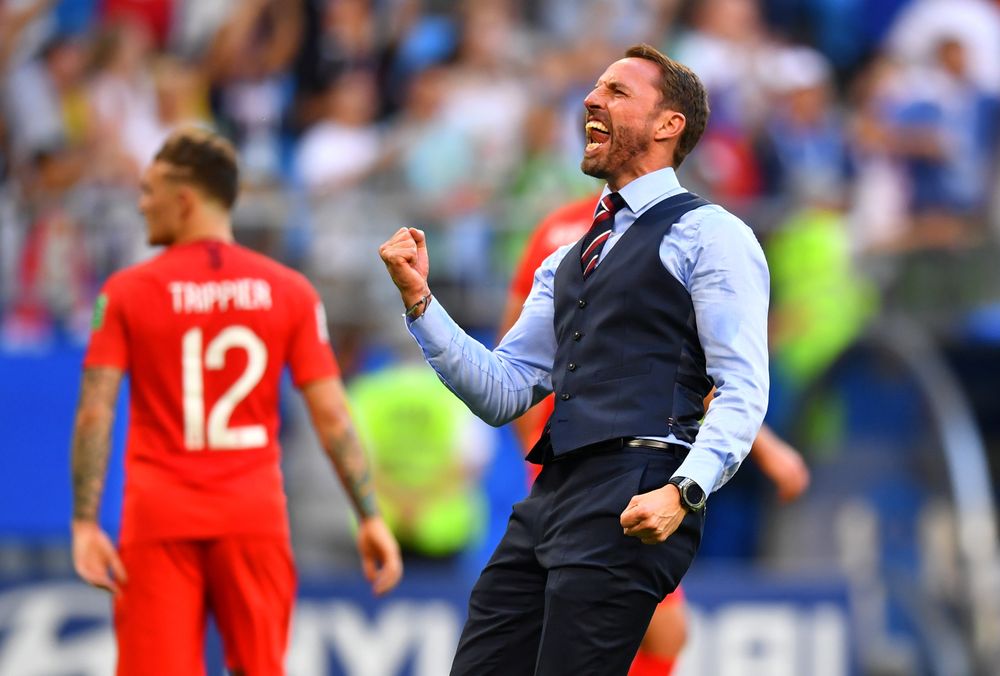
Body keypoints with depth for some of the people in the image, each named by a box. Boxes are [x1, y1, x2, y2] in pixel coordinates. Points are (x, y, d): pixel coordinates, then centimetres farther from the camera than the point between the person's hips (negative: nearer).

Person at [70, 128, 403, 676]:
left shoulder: (126, 292, -1)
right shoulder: (289, 291, 4)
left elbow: (94, 414, -8)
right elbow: (331, 414, -1)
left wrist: (85, 525, -7)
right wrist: (370, 517, 3)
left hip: (159, 524, -2)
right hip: (254, 518, 2)